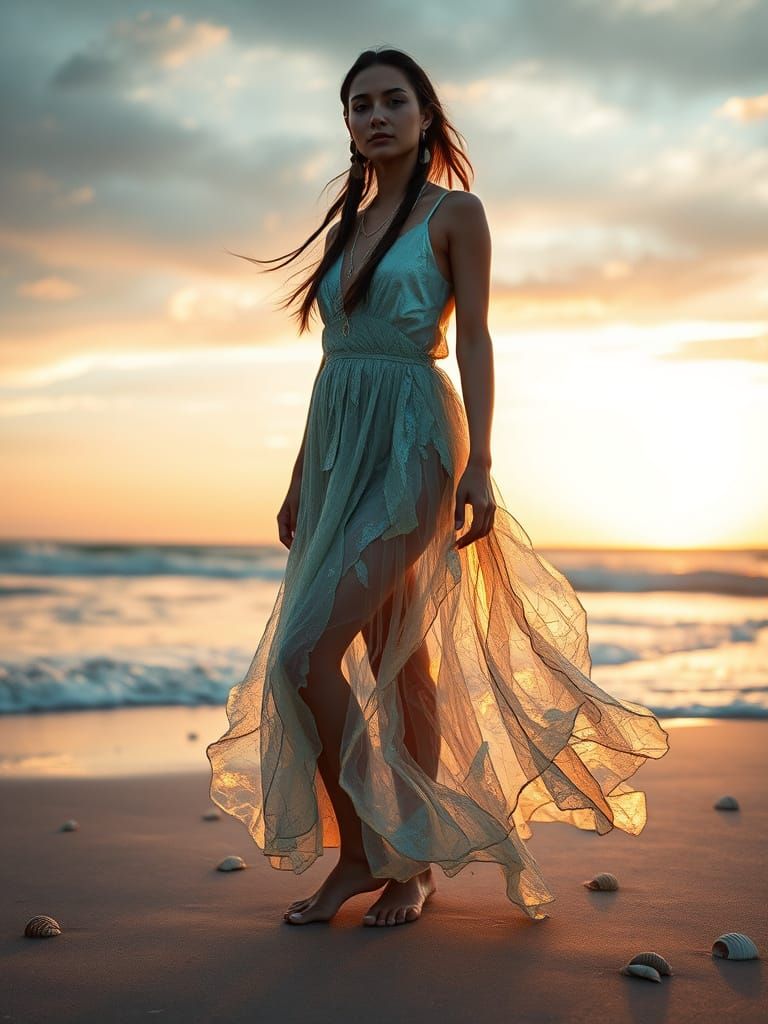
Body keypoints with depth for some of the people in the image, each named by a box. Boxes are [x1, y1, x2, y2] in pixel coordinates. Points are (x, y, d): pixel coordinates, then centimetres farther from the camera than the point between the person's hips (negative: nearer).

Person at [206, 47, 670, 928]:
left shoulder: (454, 211, 1)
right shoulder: (350, 225, 19)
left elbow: (474, 342, -6)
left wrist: (479, 467, -16)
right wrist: (300, 479, 17)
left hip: (411, 444, -7)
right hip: (338, 447, 7)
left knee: (306, 652, -16)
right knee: (397, 660, 9)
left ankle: (364, 853, -1)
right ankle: (411, 857, 18)